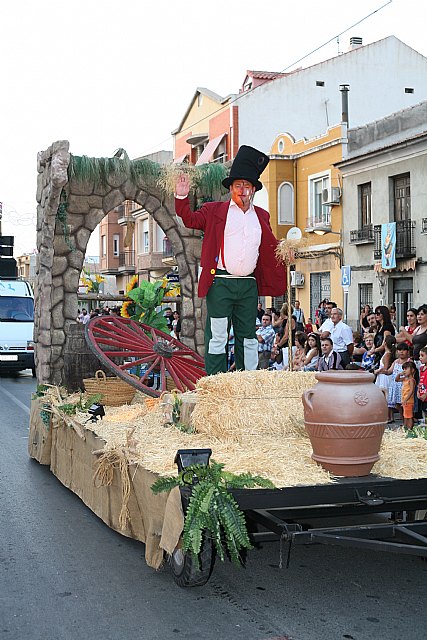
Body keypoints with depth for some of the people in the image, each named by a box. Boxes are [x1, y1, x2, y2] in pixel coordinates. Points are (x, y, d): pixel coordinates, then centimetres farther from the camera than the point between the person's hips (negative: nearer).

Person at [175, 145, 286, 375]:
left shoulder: (261, 216, 17)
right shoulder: (214, 210, 7)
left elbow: (270, 246, 23)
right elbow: (190, 220, 3)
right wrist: (182, 197, -10)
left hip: (249, 285, 4)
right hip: (220, 283, -4)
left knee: (247, 337, 10)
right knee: (217, 336, -4)